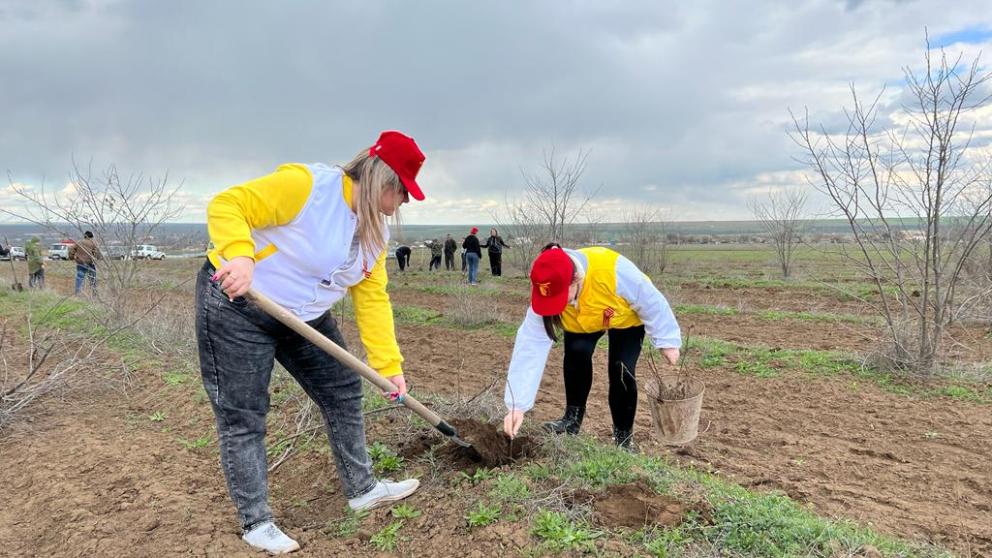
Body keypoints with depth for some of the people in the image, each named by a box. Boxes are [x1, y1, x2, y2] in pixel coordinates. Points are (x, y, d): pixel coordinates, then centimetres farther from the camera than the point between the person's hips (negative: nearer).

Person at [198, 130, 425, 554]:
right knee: (242, 418, 0)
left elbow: (372, 298, -2)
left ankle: (361, 489, 24)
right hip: (236, 306, -8)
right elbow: (227, 206, -27)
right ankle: (256, 523, 16)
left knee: (344, 394, 8)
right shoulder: (305, 185, -25)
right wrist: (239, 255, -46)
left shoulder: (375, 230, -1)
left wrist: (389, 365, -5)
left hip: (306, 317, 8)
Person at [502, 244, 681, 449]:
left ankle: (623, 436, 3)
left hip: (627, 318, -2)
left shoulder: (613, 270, -45)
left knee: (620, 370, -18)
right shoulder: (545, 294, -34)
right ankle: (573, 416, -5)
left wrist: (667, 340, -16)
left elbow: (651, 302, -26)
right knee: (576, 352, -26)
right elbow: (530, 347, -35)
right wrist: (517, 405, -39)